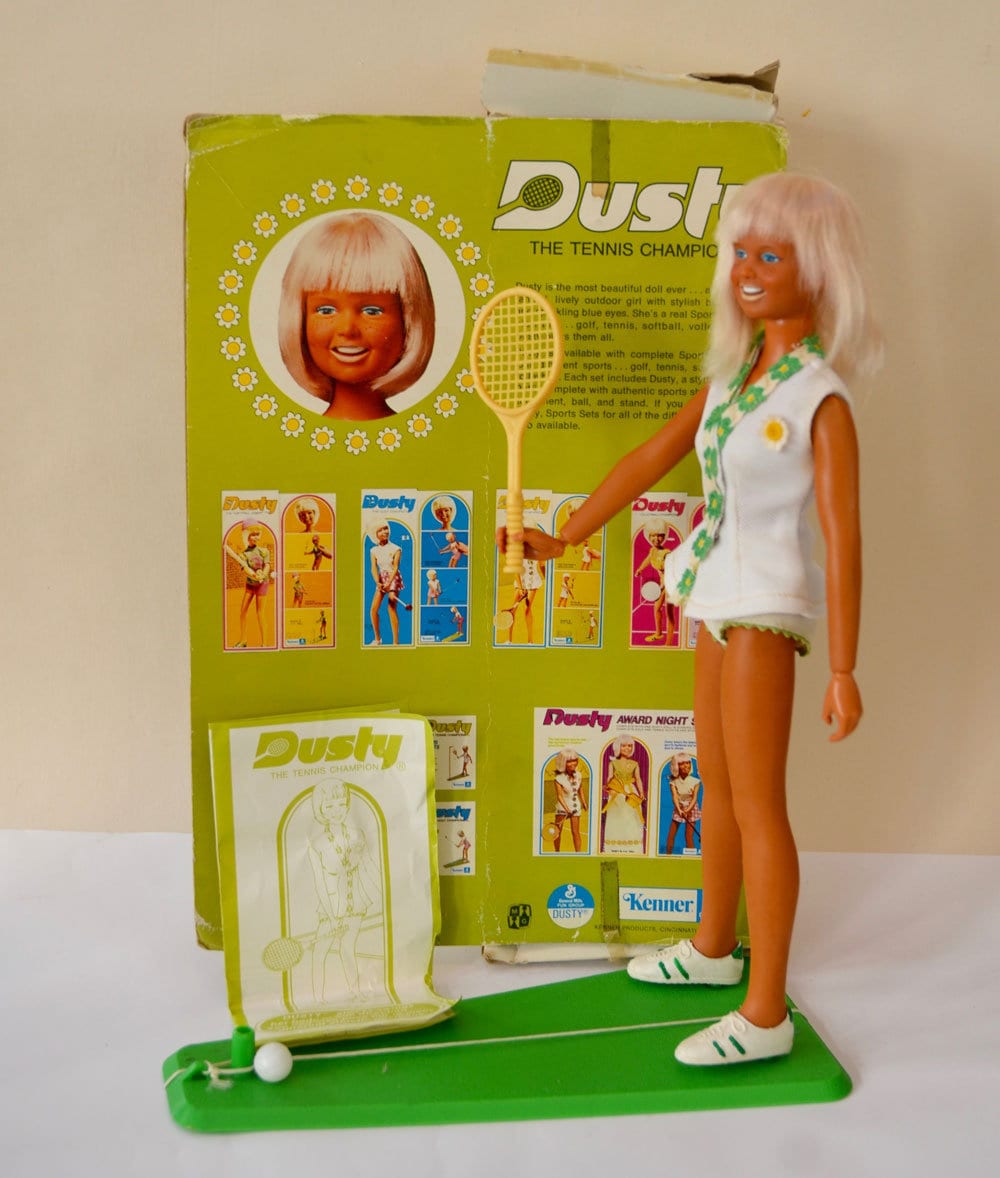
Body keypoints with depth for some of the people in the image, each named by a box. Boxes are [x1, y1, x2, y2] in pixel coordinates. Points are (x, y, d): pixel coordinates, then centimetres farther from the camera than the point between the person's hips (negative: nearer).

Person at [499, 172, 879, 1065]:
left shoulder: (821, 399, -13)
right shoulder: (731, 376, 10)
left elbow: (843, 540, -16)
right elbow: (650, 461, 12)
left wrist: (844, 669, -18)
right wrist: (564, 538, 10)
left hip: (768, 605, -8)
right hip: (720, 595, 8)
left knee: (757, 805, -3)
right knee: (717, 785, 19)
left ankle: (766, 1015, 11)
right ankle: (714, 947, 38)